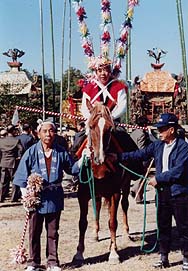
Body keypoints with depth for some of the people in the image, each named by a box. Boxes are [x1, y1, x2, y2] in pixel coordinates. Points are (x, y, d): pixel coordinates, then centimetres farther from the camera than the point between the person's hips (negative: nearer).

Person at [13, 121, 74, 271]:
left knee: (53, 231, 12)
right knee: (34, 231, 10)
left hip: (54, 197, 1)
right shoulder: (32, 152, -6)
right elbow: (22, 176, -3)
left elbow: (71, 169, 9)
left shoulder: (61, 152, -2)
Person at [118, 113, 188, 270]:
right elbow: (140, 154, 6)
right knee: (163, 227, 14)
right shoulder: (158, 145, 6)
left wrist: (158, 178, -20)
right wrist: (120, 156, -2)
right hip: (163, 192, 6)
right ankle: (164, 258, 26)